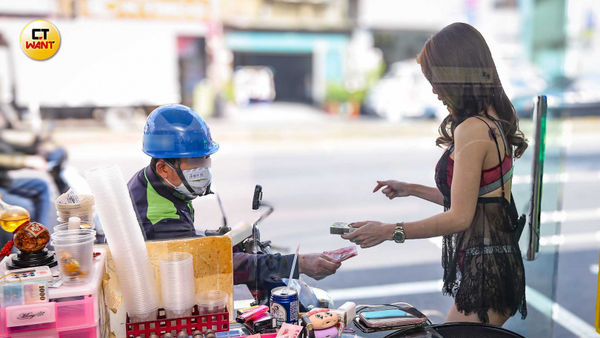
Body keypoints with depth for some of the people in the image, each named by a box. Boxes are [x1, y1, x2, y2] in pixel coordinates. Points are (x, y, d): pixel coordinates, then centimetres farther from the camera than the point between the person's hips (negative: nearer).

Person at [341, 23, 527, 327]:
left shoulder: (472, 130, -20)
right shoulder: (493, 123, 11)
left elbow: (459, 217, -21)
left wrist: (389, 231, -14)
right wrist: (412, 189, 23)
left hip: (483, 273, -10)